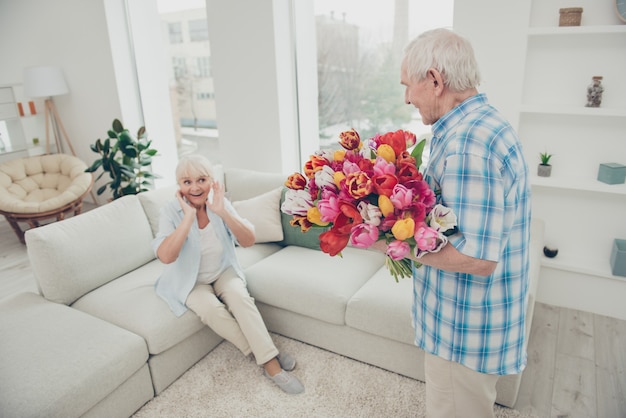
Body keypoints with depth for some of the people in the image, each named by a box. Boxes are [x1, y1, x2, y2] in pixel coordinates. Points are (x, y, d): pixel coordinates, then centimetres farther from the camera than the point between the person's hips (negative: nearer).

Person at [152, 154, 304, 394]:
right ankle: (265, 355, -14)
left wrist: (222, 212, -29)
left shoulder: (220, 203, -9)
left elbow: (248, 241, -18)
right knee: (212, 309, -29)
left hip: (224, 272, 2)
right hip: (191, 281, -1)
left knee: (239, 296, -28)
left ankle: (271, 362, -22)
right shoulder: (171, 211, -16)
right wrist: (189, 216, -32)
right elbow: (165, 256, -31)